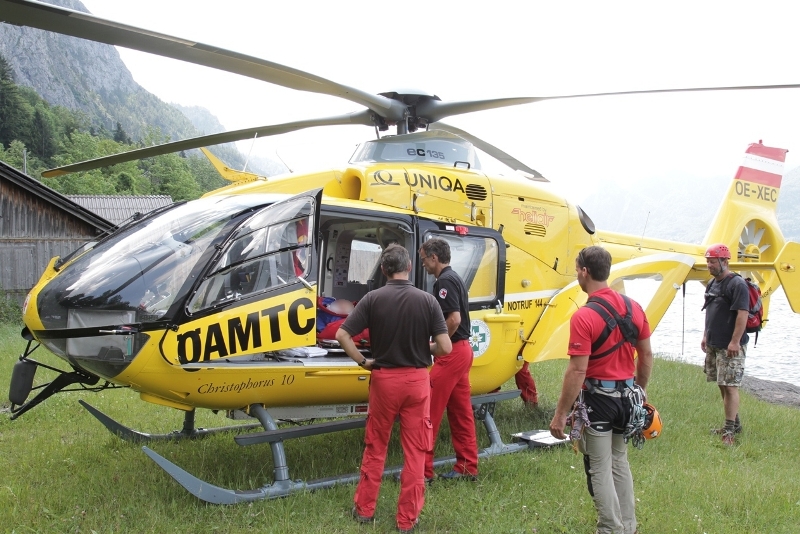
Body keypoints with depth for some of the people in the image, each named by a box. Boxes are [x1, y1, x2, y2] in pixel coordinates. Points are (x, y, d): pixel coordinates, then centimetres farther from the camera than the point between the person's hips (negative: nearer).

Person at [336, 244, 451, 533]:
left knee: (375, 447, 17)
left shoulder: (373, 299, -7)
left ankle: (364, 508, 26)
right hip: (416, 380, 0)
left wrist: (362, 361, 0)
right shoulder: (427, 299, -7)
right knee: (415, 451, 9)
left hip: (383, 379, 1)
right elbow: (445, 347, -11)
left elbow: (342, 335, -12)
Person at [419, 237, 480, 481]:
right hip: (463, 350, 10)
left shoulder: (445, 281, -15)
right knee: (461, 410, 13)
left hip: (451, 352, -10)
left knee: (430, 410, -5)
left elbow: (454, 318, -24)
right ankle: (468, 466, 18)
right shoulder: (454, 278, 16)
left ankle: (423, 469, 0)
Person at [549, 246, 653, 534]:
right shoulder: (633, 307, 1)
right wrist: (640, 390, 23)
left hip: (597, 398, -7)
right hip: (626, 395, 7)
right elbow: (646, 355, 9)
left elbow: (577, 371, -22)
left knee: (600, 469, 6)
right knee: (620, 462, 21)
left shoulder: (583, 317, -20)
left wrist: (560, 414, -15)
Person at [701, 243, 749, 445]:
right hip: (713, 345, 9)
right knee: (722, 385, 14)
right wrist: (705, 336, 19)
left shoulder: (737, 284, -14)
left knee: (730, 386, -8)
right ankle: (735, 423, 25)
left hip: (730, 347, -9)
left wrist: (735, 341, -22)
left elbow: (743, 314, -19)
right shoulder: (712, 284, 14)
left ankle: (730, 430, -5)